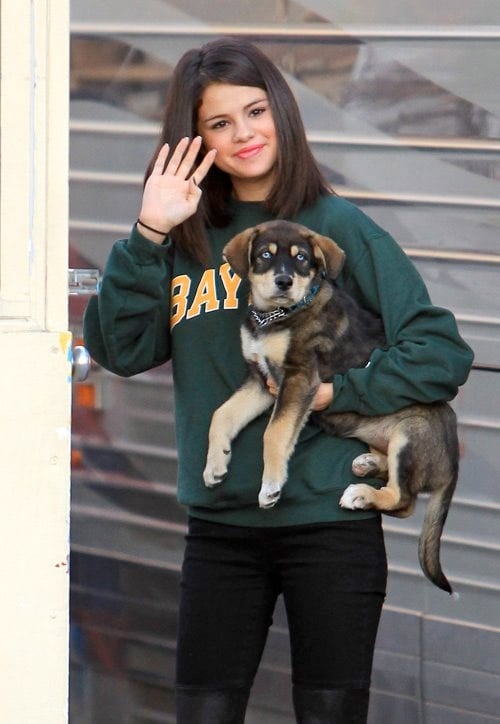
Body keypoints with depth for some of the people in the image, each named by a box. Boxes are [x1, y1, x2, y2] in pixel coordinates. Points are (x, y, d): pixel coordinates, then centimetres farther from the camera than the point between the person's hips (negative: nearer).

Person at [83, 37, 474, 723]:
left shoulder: (337, 226, -3)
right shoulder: (187, 239, 8)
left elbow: (443, 352, -6)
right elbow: (120, 350, -3)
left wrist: (335, 391, -15)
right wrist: (148, 235, -11)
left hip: (331, 521, -3)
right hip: (220, 523, 3)